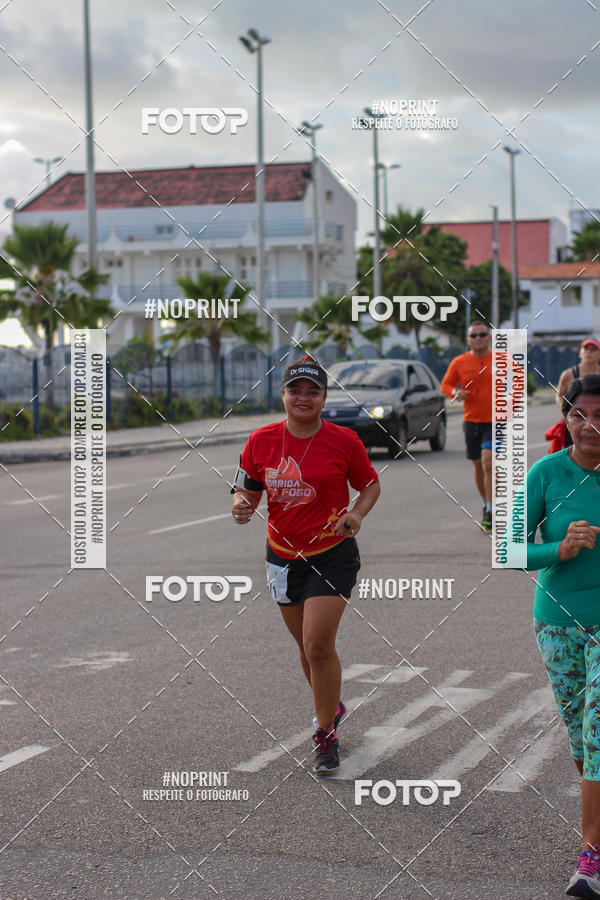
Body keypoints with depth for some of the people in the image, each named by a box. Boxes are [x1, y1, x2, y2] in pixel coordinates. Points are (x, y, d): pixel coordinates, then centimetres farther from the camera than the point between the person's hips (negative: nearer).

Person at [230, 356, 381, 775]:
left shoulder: (343, 440, -9)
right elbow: (248, 491, 5)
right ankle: (332, 706, 44)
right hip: (283, 555, 4)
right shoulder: (262, 440, -3)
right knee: (307, 645, 17)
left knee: (318, 646, -13)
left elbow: (370, 484, 4)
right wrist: (242, 506, -17)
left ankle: (326, 735, 4)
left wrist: (357, 513, -15)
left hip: (333, 554, -4)